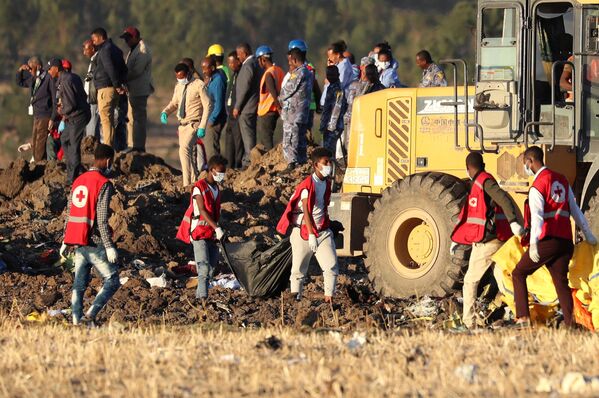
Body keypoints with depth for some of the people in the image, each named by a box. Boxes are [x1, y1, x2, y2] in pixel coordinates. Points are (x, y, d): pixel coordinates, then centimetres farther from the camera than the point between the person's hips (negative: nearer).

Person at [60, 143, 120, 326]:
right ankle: (90, 315, -12)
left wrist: (65, 241, 21)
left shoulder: (78, 180, 12)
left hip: (77, 242, 7)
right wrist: (109, 246, -16)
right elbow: (102, 219, -17)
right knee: (112, 281, 0)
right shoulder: (104, 183, -11)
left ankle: (77, 321, 6)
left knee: (79, 283, 11)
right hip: (94, 242, -7)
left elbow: (69, 213, 16)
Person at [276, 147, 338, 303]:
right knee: (299, 269, 2)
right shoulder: (307, 185, -15)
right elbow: (306, 211, -20)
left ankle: (329, 298, -5)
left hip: (322, 230, 6)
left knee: (331, 265, -7)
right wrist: (311, 234, -25)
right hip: (303, 231, -6)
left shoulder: (326, 183, 8)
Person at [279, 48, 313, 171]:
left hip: (292, 112, -9)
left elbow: (287, 91, -11)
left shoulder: (298, 73, -16)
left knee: (290, 142, -7)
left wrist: (280, 99, 7)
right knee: (301, 141, 15)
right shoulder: (308, 73, 13)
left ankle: (291, 165, -9)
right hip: (303, 114, 9)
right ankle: (302, 162, 19)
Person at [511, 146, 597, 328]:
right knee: (561, 281, 8)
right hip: (565, 241, 7)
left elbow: (537, 216, -21)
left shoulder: (537, 186, -9)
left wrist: (533, 244, -29)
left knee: (519, 274, 6)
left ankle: (523, 318, -4)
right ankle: (570, 322, -5)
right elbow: (575, 210, 21)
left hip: (547, 241, -7)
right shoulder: (562, 180, 14)